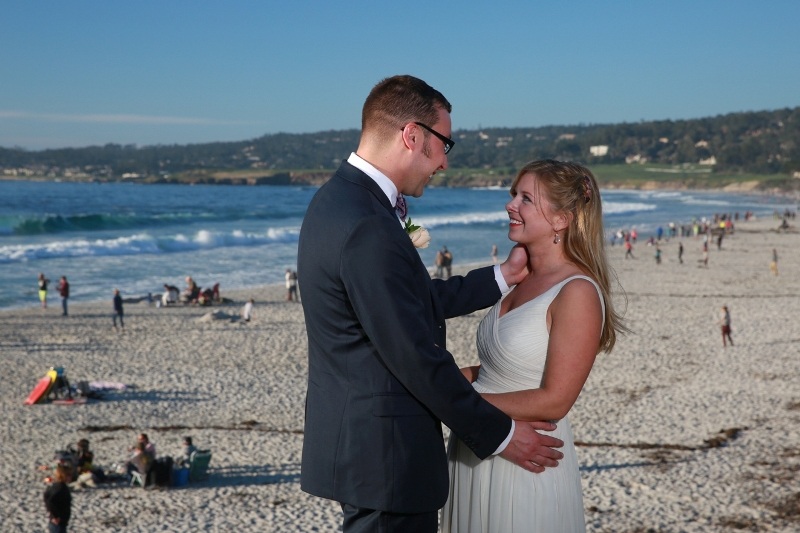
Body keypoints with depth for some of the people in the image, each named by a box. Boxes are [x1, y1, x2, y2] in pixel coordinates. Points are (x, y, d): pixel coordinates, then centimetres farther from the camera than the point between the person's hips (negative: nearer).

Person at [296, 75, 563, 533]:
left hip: (355, 440, 10)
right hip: (383, 456, -10)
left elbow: (420, 301, 15)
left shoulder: (342, 198, 8)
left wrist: (504, 276, 18)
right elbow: (417, 358, -22)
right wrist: (499, 434, -12)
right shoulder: (367, 229, -24)